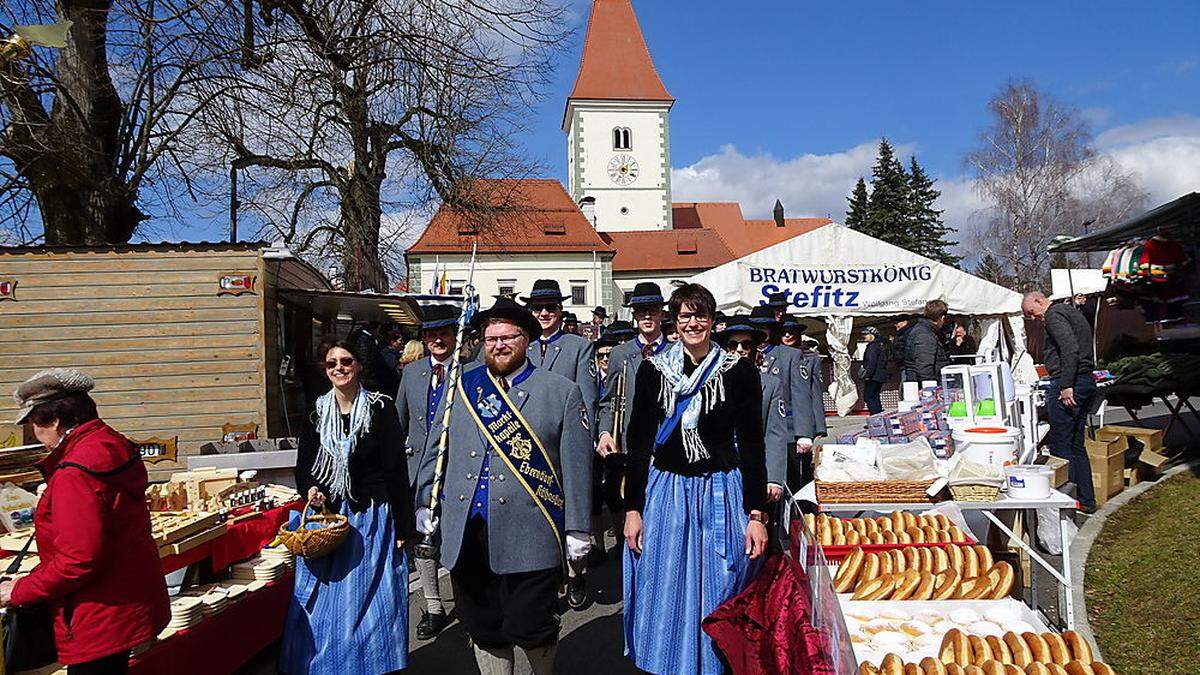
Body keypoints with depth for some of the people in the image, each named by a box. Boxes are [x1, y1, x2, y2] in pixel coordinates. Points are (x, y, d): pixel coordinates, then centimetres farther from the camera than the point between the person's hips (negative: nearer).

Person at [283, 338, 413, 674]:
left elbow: (397, 470, -8)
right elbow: (303, 468, 15)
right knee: (323, 605, 9)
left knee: (372, 603, 4)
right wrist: (310, 490, -8)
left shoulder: (381, 408, -7)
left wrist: (402, 527, -10)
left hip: (373, 518, -4)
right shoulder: (318, 413, 6)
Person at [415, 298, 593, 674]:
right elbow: (436, 450, 16)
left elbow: (576, 466, 1)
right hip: (465, 536, 3)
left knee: (530, 630, 3)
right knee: (482, 630, 12)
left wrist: (577, 530, -1)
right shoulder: (460, 386, 11)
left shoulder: (562, 392, 2)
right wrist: (425, 503, 10)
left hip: (529, 540, -3)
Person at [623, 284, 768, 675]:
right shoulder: (652, 370, 2)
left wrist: (756, 514, -5)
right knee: (662, 595, 8)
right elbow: (638, 442, 4)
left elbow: (752, 446, -1)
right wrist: (632, 508, 0)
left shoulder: (739, 372, -3)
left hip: (722, 492, -1)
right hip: (665, 492, 2)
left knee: (718, 595, 7)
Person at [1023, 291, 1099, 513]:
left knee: (1060, 445, -6)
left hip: (1067, 383, -10)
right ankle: (1086, 501, 18)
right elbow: (1081, 349, 22)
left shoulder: (1054, 314, -8)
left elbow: (1070, 349, -21)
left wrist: (1066, 386, -23)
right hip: (1086, 381, 10)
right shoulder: (1072, 311, 23)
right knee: (1076, 445, 14)